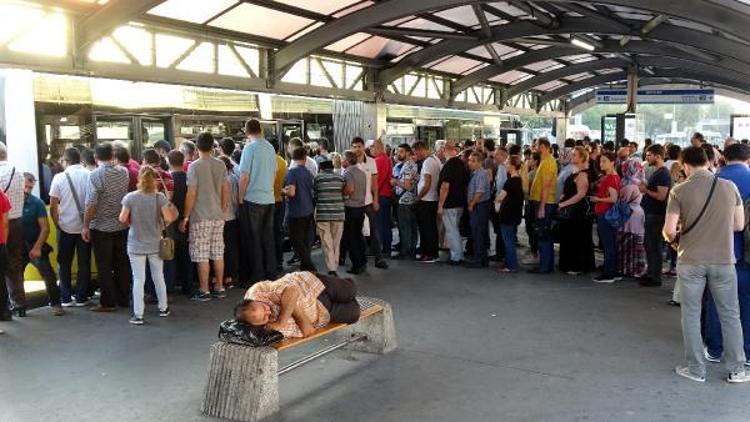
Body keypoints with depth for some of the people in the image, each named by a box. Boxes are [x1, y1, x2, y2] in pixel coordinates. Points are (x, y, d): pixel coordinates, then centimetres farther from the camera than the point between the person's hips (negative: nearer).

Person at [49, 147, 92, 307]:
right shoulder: (89, 175, -6)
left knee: (64, 264, 13)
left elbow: (53, 206, -5)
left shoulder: (59, 177, -6)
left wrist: (57, 223, 8)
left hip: (65, 227, 0)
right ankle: (81, 298, 12)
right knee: (84, 263, 9)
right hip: (85, 226, 0)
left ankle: (66, 298, 15)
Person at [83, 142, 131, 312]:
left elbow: (91, 205, -16)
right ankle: (124, 299, 20)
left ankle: (108, 302, 8)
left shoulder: (95, 175, -14)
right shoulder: (123, 172, 1)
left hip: (101, 228, -5)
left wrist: (86, 226, -10)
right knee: (122, 264, 13)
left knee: (104, 267, 3)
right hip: (122, 226, 5)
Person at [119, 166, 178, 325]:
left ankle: (138, 315, 6)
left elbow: (122, 219, -8)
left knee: (138, 280, 4)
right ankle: (163, 308, 30)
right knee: (158, 277, 17)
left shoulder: (130, 197, -11)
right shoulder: (159, 197, -10)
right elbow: (168, 218, -14)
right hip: (155, 245, 1)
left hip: (136, 246, -1)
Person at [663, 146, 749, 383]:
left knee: (691, 315, 10)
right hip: (723, 259, 2)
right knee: (730, 315, 14)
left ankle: (696, 369, 17)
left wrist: (674, 240, 10)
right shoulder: (729, 187, -2)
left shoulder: (679, 191, -8)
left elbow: (669, 230, -11)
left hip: (690, 260, -1)